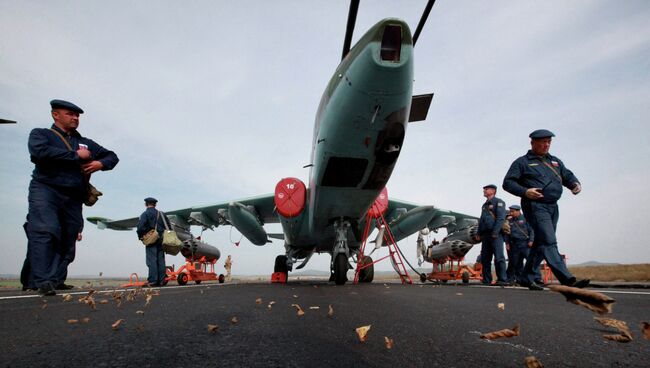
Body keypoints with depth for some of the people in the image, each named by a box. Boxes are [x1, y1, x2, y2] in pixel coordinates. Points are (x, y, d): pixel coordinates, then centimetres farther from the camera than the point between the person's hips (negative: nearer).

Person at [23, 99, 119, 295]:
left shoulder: (86, 143, 24)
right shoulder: (40, 134, 11)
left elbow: (112, 156, 27)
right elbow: (39, 152, -12)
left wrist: (100, 164, 3)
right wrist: (76, 155, -6)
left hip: (73, 198, 5)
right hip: (46, 189, -5)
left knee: (67, 241, 0)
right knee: (44, 231, -21)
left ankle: (55, 280, 6)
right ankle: (43, 281, -25)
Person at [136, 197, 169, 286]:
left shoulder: (145, 214, -4)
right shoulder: (161, 214, 13)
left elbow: (141, 227, -15)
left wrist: (140, 237, 1)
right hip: (161, 241, 5)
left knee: (152, 261, -6)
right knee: (161, 260, 6)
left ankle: (152, 281, -9)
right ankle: (162, 280, 7)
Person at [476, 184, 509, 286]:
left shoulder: (498, 202, 0)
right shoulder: (484, 205, 24)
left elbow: (501, 218, -11)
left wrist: (495, 232, -20)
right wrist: (478, 233, 15)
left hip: (495, 235, -8)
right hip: (485, 234, 8)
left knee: (499, 257, -10)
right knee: (485, 258, 6)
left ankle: (502, 280, -9)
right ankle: (486, 280, 10)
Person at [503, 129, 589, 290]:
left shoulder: (555, 161, 23)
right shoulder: (522, 162, 2)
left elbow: (567, 175, 20)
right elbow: (508, 183, -3)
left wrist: (575, 183, -4)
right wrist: (524, 192, -19)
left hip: (553, 207, 8)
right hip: (535, 206, -7)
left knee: (541, 243, 11)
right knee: (549, 242, -16)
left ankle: (527, 278, 21)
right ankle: (567, 280, -24)